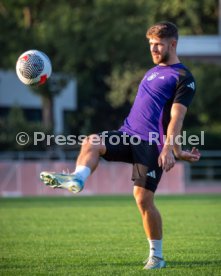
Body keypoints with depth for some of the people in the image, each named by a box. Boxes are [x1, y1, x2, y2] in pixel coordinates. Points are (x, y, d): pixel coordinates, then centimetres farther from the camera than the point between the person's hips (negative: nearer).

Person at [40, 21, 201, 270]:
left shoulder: (183, 78, -2)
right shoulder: (153, 72, 23)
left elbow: (175, 117, -12)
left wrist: (169, 149, -26)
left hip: (152, 143, -7)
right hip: (128, 134, 7)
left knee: (144, 199, -11)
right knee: (91, 142, -21)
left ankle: (157, 256, 2)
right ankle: (77, 179, -49)